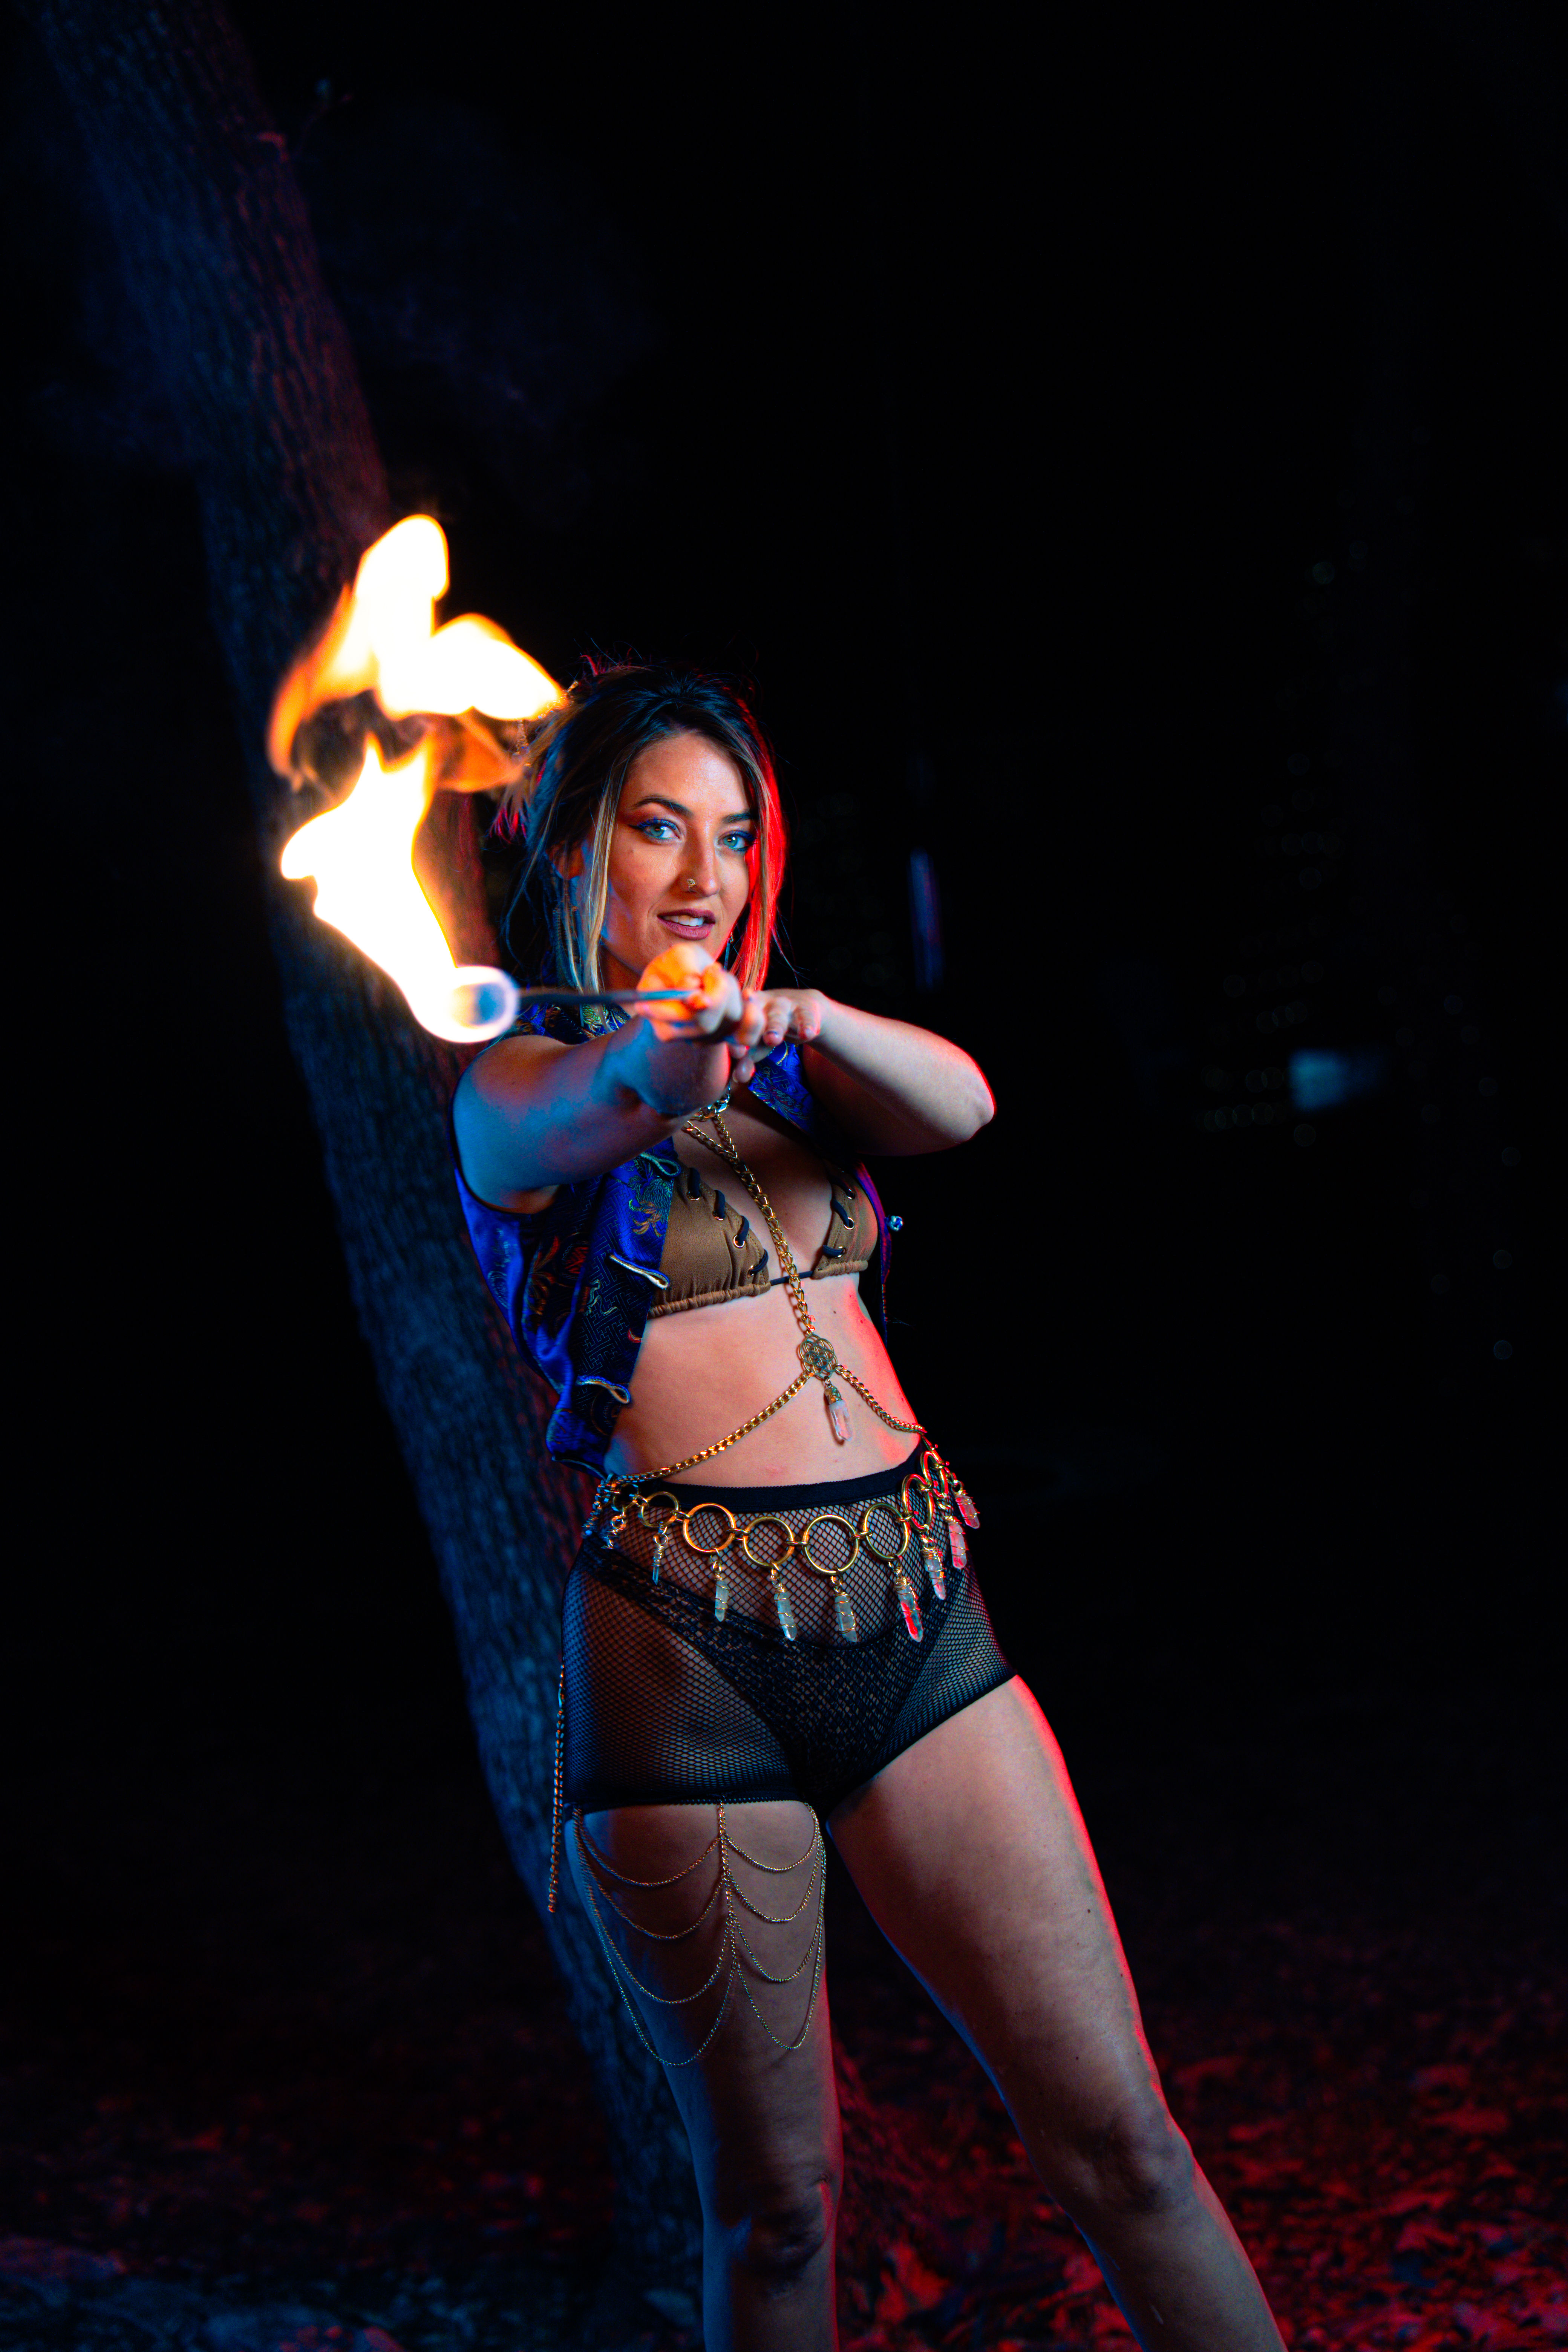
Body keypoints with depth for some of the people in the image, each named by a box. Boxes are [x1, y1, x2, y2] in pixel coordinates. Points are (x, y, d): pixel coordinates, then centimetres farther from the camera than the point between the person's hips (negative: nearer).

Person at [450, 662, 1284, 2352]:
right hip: (686, 1646, -4)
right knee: (777, 2200, 5)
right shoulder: (514, 1086, 1)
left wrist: (805, 1019, -29)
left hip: (916, 1616, 4)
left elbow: (958, 1105, -8)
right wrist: (656, 1062, -48)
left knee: (1116, 2133, 2)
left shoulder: (788, 1061, 14)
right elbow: (553, 1130, -25)